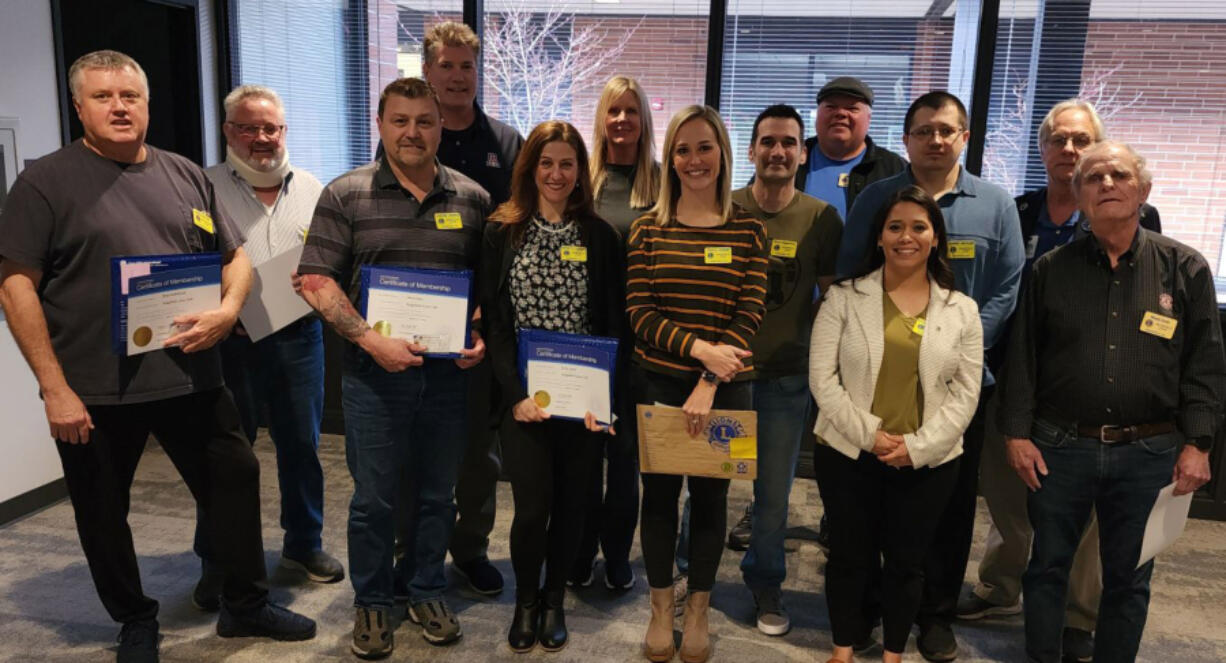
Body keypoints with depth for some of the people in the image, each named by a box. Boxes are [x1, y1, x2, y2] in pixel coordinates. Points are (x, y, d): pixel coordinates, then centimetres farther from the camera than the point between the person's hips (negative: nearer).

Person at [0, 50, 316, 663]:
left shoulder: (186, 176, 8)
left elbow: (235, 256, 13)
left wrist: (228, 309, -9)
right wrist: (54, 387, -13)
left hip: (191, 376, 3)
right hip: (93, 391, -3)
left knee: (234, 479, 10)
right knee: (102, 512, 11)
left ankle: (246, 605, 30)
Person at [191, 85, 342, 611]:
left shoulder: (311, 189, 9)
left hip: (299, 336, 3)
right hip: (230, 340, -2)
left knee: (302, 445, 12)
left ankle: (304, 544, 30)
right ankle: (217, 562, 23)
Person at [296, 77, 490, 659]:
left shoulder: (472, 199, 4)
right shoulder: (345, 195, -2)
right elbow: (315, 281, -7)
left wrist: (482, 338, -5)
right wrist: (371, 340, -15)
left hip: (449, 372, 2)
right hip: (374, 371, -2)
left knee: (437, 493, 14)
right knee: (374, 497, 9)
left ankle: (426, 590, 34)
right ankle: (372, 601, 30)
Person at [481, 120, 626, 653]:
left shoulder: (600, 236, 3)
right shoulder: (502, 232, 1)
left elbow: (613, 324, 1)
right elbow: (494, 320, -2)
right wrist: (516, 393, -13)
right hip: (524, 397, -1)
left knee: (570, 501, 9)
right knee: (532, 506, -3)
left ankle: (554, 600, 33)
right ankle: (525, 600, 25)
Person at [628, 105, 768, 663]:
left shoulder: (748, 230, -1)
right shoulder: (648, 227, 0)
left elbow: (749, 315, -8)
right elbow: (638, 313, -7)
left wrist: (708, 384, -17)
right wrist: (698, 347, -20)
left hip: (724, 389, 0)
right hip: (656, 383, 1)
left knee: (710, 496, 12)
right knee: (659, 493, 11)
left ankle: (698, 612, 32)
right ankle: (661, 609, 31)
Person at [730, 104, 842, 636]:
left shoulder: (821, 218, -3)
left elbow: (835, 295, 5)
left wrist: (807, 340, -5)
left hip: (786, 377, 0)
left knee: (774, 492, 13)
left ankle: (765, 583, 35)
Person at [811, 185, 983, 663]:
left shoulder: (961, 310, 3)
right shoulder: (844, 297, -3)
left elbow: (965, 393, 0)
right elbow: (822, 378, -7)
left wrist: (918, 446, -11)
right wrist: (869, 435, -14)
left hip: (927, 461, 1)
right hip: (849, 453, -1)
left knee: (906, 561, 14)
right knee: (850, 556, 12)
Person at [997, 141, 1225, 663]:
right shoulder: (1050, 270, 2)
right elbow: (1022, 359, 2)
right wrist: (1016, 433, -3)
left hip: (1148, 453, 0)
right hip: (1060, 447, 1)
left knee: (1128, 578, 13)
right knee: (1048, 566, 11)